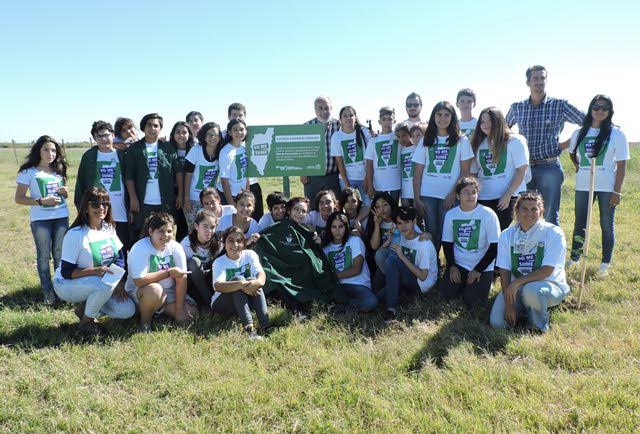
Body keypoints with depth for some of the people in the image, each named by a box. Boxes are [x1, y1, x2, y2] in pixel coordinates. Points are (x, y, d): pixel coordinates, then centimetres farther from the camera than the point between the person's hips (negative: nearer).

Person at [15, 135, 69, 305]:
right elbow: (19, 198, -6)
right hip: (40, 219, -3)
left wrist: (64, 192, -2)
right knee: (44, 256, 2)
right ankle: (48, 292, 8)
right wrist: (42, 201, -18)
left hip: (61, 217, 4)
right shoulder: (28, 172, -4)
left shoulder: (59, 170, 10)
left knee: (60, 254, 6)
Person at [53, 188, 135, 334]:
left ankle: (85, 307, 12)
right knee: (106, 284, -36)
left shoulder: (109, 228, -1)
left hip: (97, 284, 6)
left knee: (128, 310, -9)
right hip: (67, 284, -6)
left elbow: (119, 257, 4)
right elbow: (66, 272, -21)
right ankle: (86, 321, -10)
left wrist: (119, 282, -12)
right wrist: (95, 271, -35)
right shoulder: (75, 234, -21)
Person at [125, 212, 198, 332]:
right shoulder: (140, 249, -21)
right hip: (138, 291, -5)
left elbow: (181, 278, -12)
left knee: (191, 313, -11)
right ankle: (145, 321, -10)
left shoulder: (176, 247, -9)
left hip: (168, 291, 5)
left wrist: (179, 309, -16)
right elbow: (139, 281, -31)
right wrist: (168, 272, -28)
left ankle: (158, 308, 12)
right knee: (155, 290, -39)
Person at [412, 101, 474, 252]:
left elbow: (465, 172, 1)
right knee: (431, 233, 5)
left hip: (450, 196, -2)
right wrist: (417, 199, 0)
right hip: (427, 195, 2)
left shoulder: (461, 141, 5)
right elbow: (417, 173, 7)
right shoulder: (426, 141, 10)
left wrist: (453, 193, -10)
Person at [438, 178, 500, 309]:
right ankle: (465, 284, 17)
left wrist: (478, 270, -13)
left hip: (482, 267, -3)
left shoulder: (488, 214, -12)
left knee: (472, 303, -15)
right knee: (445, 292, -13)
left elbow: (495, 246, -10)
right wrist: (452, 266, -6)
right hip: (458, 264, 3)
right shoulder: (450, 214, 0)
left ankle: (481, 284, 18)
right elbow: (447, 243, 7)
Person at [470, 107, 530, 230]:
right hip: (483, 198, 4)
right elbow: (473, 172, 11)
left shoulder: (515, 141, 0)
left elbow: (522, 170, -5)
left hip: (508, 198, -3)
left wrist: (508, 194, -12)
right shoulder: (478, 144, 11)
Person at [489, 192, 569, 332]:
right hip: (515, 288, 3)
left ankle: (539, 326, -7)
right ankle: (524, 307, 16)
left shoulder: (553, 233, -12)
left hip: (549, 285, -3)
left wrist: (517, 282, -27)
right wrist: (508, 303, -14)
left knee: (531, 290, -38)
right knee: (497, 322, -15)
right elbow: (505, 271, -5)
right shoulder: (507, 235, -2)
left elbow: (547, 271, -18)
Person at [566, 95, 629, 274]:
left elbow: (621, 166, -7)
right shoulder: (579, 133, 5)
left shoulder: (616, 134, -5)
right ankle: (574, 260, 19)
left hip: (607, 187, -3)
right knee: (580, 224, 9)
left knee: (607, 225, 8)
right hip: (583, 186, 3)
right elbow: (573, 154, 24)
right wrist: (580, 168, 6)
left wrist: (617, 191, -11)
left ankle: (605, 263, 20)